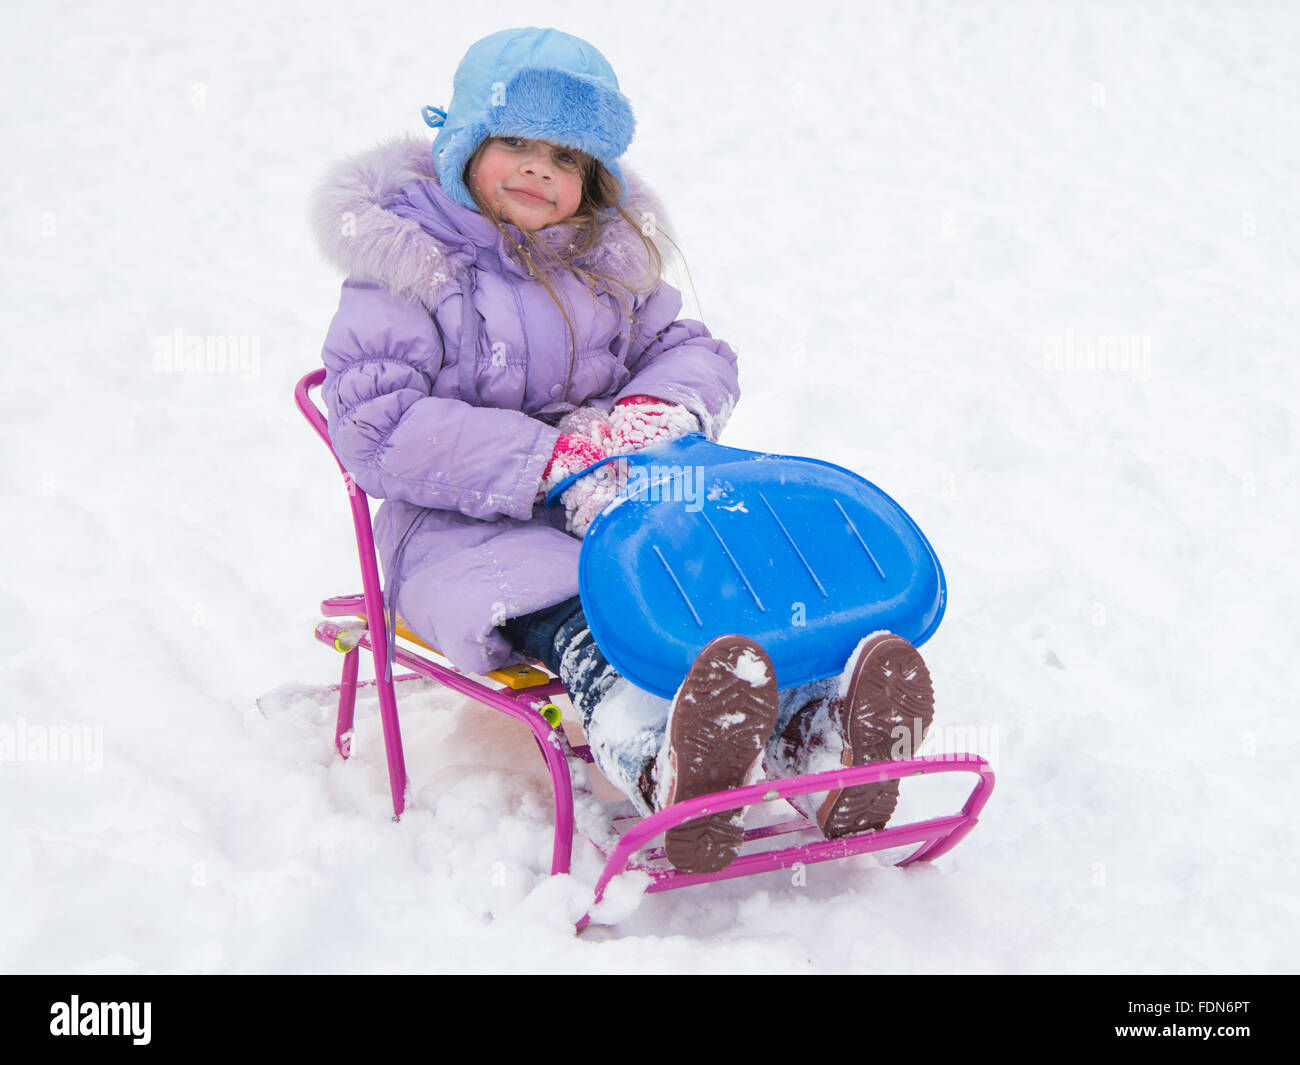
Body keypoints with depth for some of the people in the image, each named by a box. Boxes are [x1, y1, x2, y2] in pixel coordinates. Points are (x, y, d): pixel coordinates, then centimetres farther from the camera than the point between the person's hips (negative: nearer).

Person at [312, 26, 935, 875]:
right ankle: (664, 774, -69)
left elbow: (692, 350, 18)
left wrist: (658, 409, -11)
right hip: (461, 527, -5)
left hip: (614, 496, 6)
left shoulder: (609, 259, 17)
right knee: (576, 623, -38)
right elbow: (379, 429, -13)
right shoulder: (410, 271, -2)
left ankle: (821, 745, -53)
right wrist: (552, 463, -21)